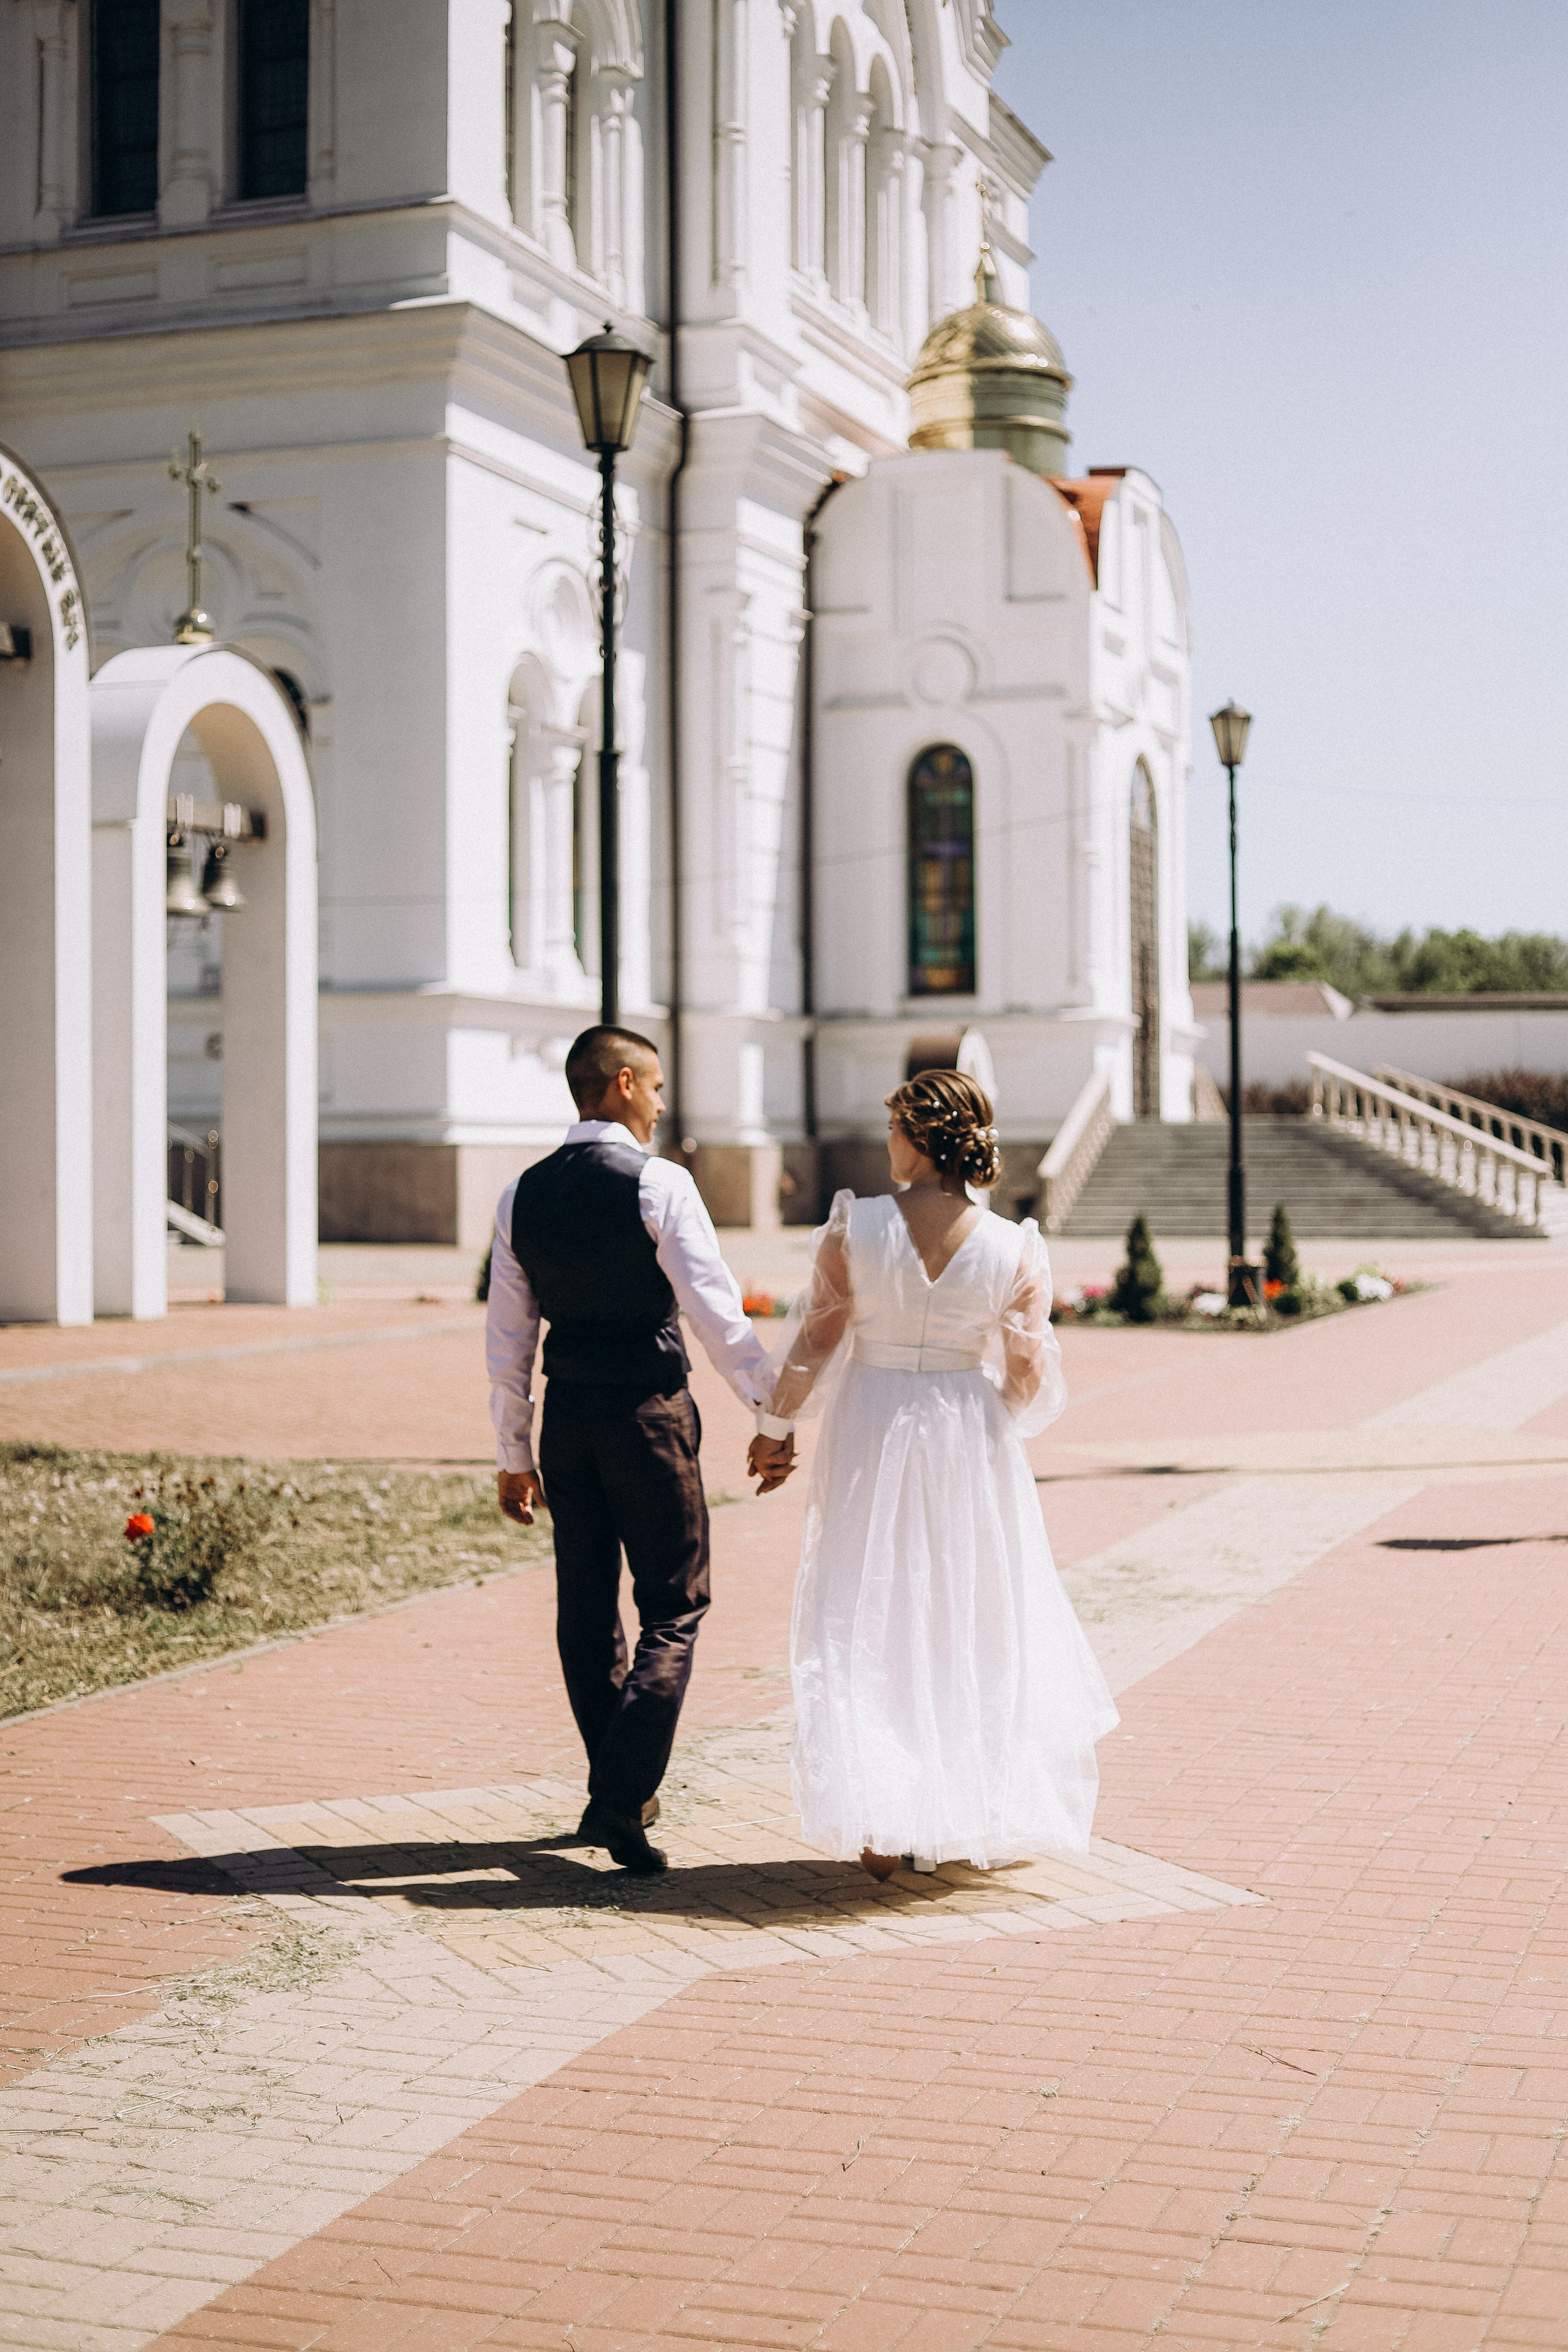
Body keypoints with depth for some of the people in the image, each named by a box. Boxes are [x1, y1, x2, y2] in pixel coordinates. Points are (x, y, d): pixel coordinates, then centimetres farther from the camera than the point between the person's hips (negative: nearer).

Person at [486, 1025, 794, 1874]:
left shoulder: (521, 1196, 5)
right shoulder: (658, 1185, -11)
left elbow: (506, 1337, 8)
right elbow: (716, 1311, -15)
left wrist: (514, 1454, 15)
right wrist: (771, 1419, -10)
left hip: (567, 1418, 5)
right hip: (649, 1410, -5)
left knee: (586, 1610, 15)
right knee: (672, 1612, 3)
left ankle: (616, 1791, 26)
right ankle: (622, 1802, -10)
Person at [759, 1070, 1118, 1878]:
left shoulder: (853, 1228, -11)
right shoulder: (1012, 1250, -9)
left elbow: (815, 1342, -6)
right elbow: (1031, 1379, -3)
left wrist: (778, 1429, 8)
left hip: (869, 1432, 0)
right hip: (968, 1444, 0)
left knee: (868, 1618, 9)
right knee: (974, 1616, 15)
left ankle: (879, 1827, 5)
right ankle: (977, 1813, 25)